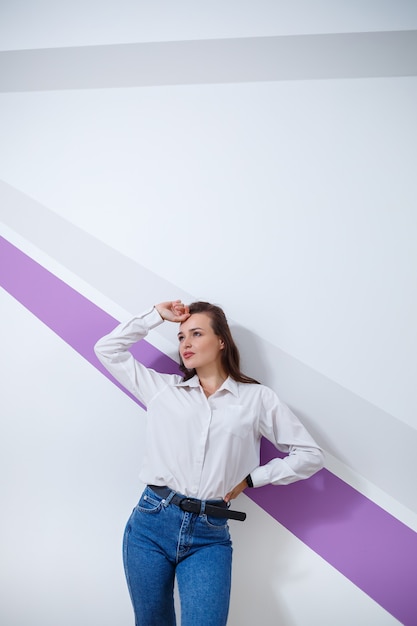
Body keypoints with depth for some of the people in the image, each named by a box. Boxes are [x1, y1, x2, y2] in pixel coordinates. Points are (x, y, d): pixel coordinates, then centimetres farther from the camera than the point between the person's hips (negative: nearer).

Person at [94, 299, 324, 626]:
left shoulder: (257, 398, 4)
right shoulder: (162, 388, 10)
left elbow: (310, 455, 6)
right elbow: (107, 349, 12)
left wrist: (250, 478, 2)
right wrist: (157, 315, 10)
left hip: (210, 536, -2)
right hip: (151, 523, 2)